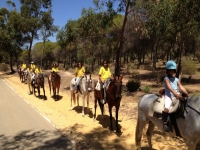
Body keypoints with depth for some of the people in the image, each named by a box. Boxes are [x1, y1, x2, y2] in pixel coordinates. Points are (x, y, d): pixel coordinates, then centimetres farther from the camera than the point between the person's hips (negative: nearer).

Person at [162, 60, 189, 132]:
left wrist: (187, 94, -10)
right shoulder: (166, 78, -5)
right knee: (166, 108, -29)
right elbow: (170, 88, -17)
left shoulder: (176, 79, 14)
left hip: (176, 95, 7)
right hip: (168, 95, -7)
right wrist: (177, 95, -27)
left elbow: (181, 87, 5)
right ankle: (165, 123, -17)